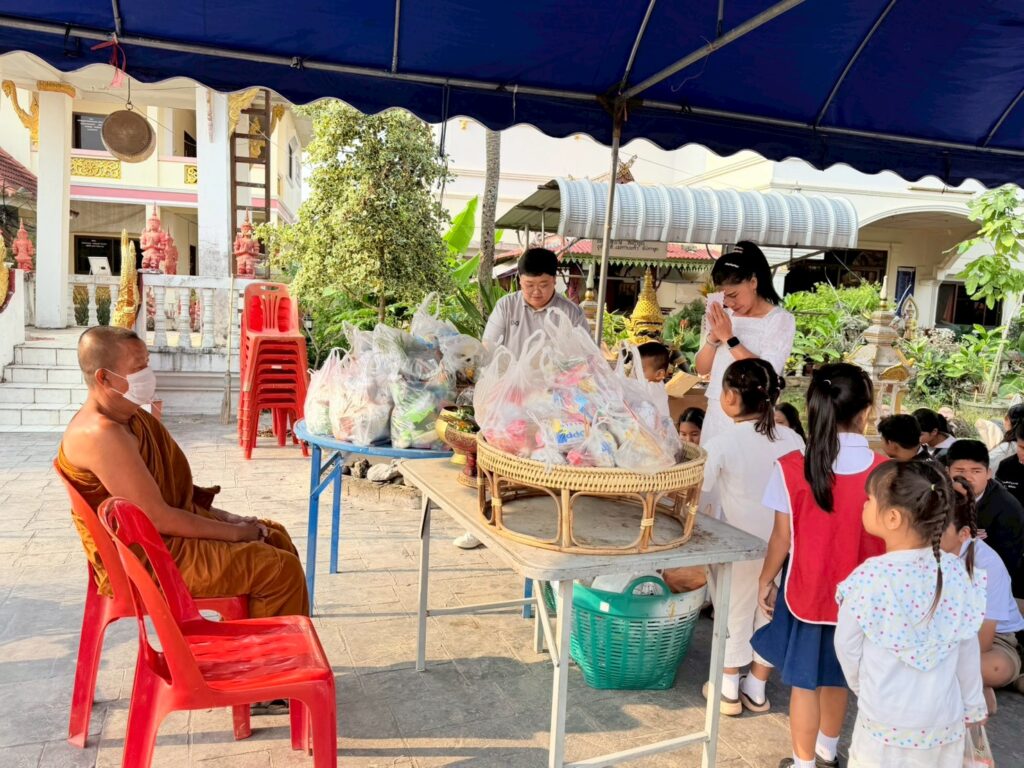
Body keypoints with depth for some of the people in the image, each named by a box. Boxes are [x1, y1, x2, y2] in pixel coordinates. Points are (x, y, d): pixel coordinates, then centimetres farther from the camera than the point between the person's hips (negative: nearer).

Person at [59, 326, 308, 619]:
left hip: (168, 532, 10)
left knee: (275, 537, 14)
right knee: (282, 570, -16)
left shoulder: (130, 417, 7)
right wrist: (236, 533, -16)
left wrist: (222, 517, 3)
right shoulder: (102, 435, -24)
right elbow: (159, 519, -25)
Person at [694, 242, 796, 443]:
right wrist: (713, 337, -10)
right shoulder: (723, 316, 7)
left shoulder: (780, 319, -7)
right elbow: (702, 368, 7)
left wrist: (729, 338, -18)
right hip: (716, 415, 5)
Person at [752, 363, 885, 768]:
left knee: (805, 681, 12)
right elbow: (890, 543, -5)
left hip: (805, 590, -2)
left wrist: (765, 580, 5)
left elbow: (782, 538, -11)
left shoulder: (792, 468, -19)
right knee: (837, 676, 23)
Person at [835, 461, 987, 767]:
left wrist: (861, 687, 12)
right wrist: (973, 706, 18)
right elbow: (967, 651, 1)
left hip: (886, 724, -4)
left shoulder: (869, 578, -23)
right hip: (945, 721, 4)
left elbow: (847, 647, -9)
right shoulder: (956, 572, -11)